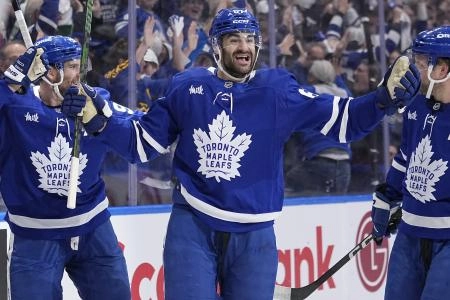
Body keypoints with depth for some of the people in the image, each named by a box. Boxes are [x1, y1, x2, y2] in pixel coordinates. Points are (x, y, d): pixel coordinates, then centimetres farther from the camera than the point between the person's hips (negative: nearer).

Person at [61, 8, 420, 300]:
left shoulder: (277, 90, -2)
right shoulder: (186, 87, 1)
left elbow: (343, 120, -5)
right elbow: (142, 143, 8)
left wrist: (387, 97, -19)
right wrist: (97, 120, -3)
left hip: (253, 235, 1)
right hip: (192, 226, -1)